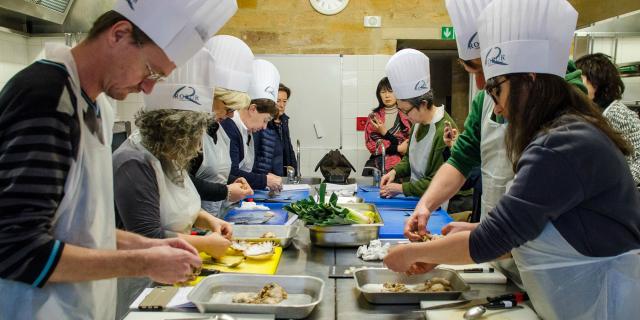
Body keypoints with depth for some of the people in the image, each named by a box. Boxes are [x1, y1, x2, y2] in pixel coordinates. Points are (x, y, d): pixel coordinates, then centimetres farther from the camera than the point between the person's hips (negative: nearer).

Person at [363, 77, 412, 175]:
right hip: (377, 162, 3)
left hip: (401, 161, -3)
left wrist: (385, 133, -5)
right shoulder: (374, 116, 13)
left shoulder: (407, 115, 2)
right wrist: (398, 148, -7)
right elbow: (370, 145, 5)